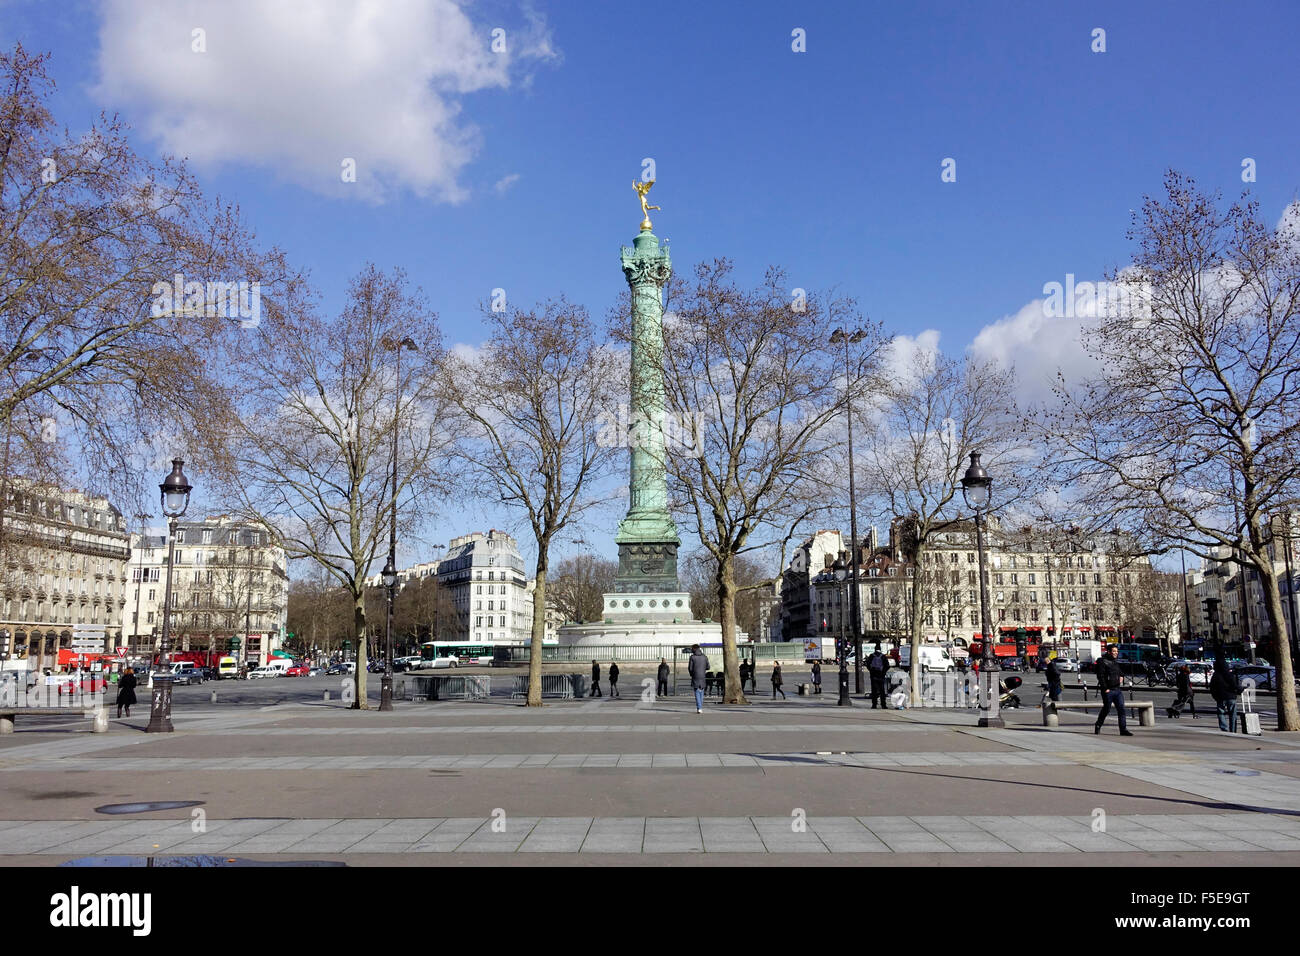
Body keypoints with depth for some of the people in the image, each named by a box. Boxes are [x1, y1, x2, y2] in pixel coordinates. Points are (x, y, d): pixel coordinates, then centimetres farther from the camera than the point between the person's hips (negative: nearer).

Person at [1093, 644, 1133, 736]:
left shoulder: (1115, 662, 17)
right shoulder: (1102, 662, -8)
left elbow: (1120, 672, 37)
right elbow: (1100, 676, -14)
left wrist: (1121, 676, 15)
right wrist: (1105, 688, -18)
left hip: (1118, 690, 7)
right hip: (1108, 690, -7)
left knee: (1121, 709, -3)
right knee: (1106, 709, 2)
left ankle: (1123, 729, -4)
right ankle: (1098, 726, 21)